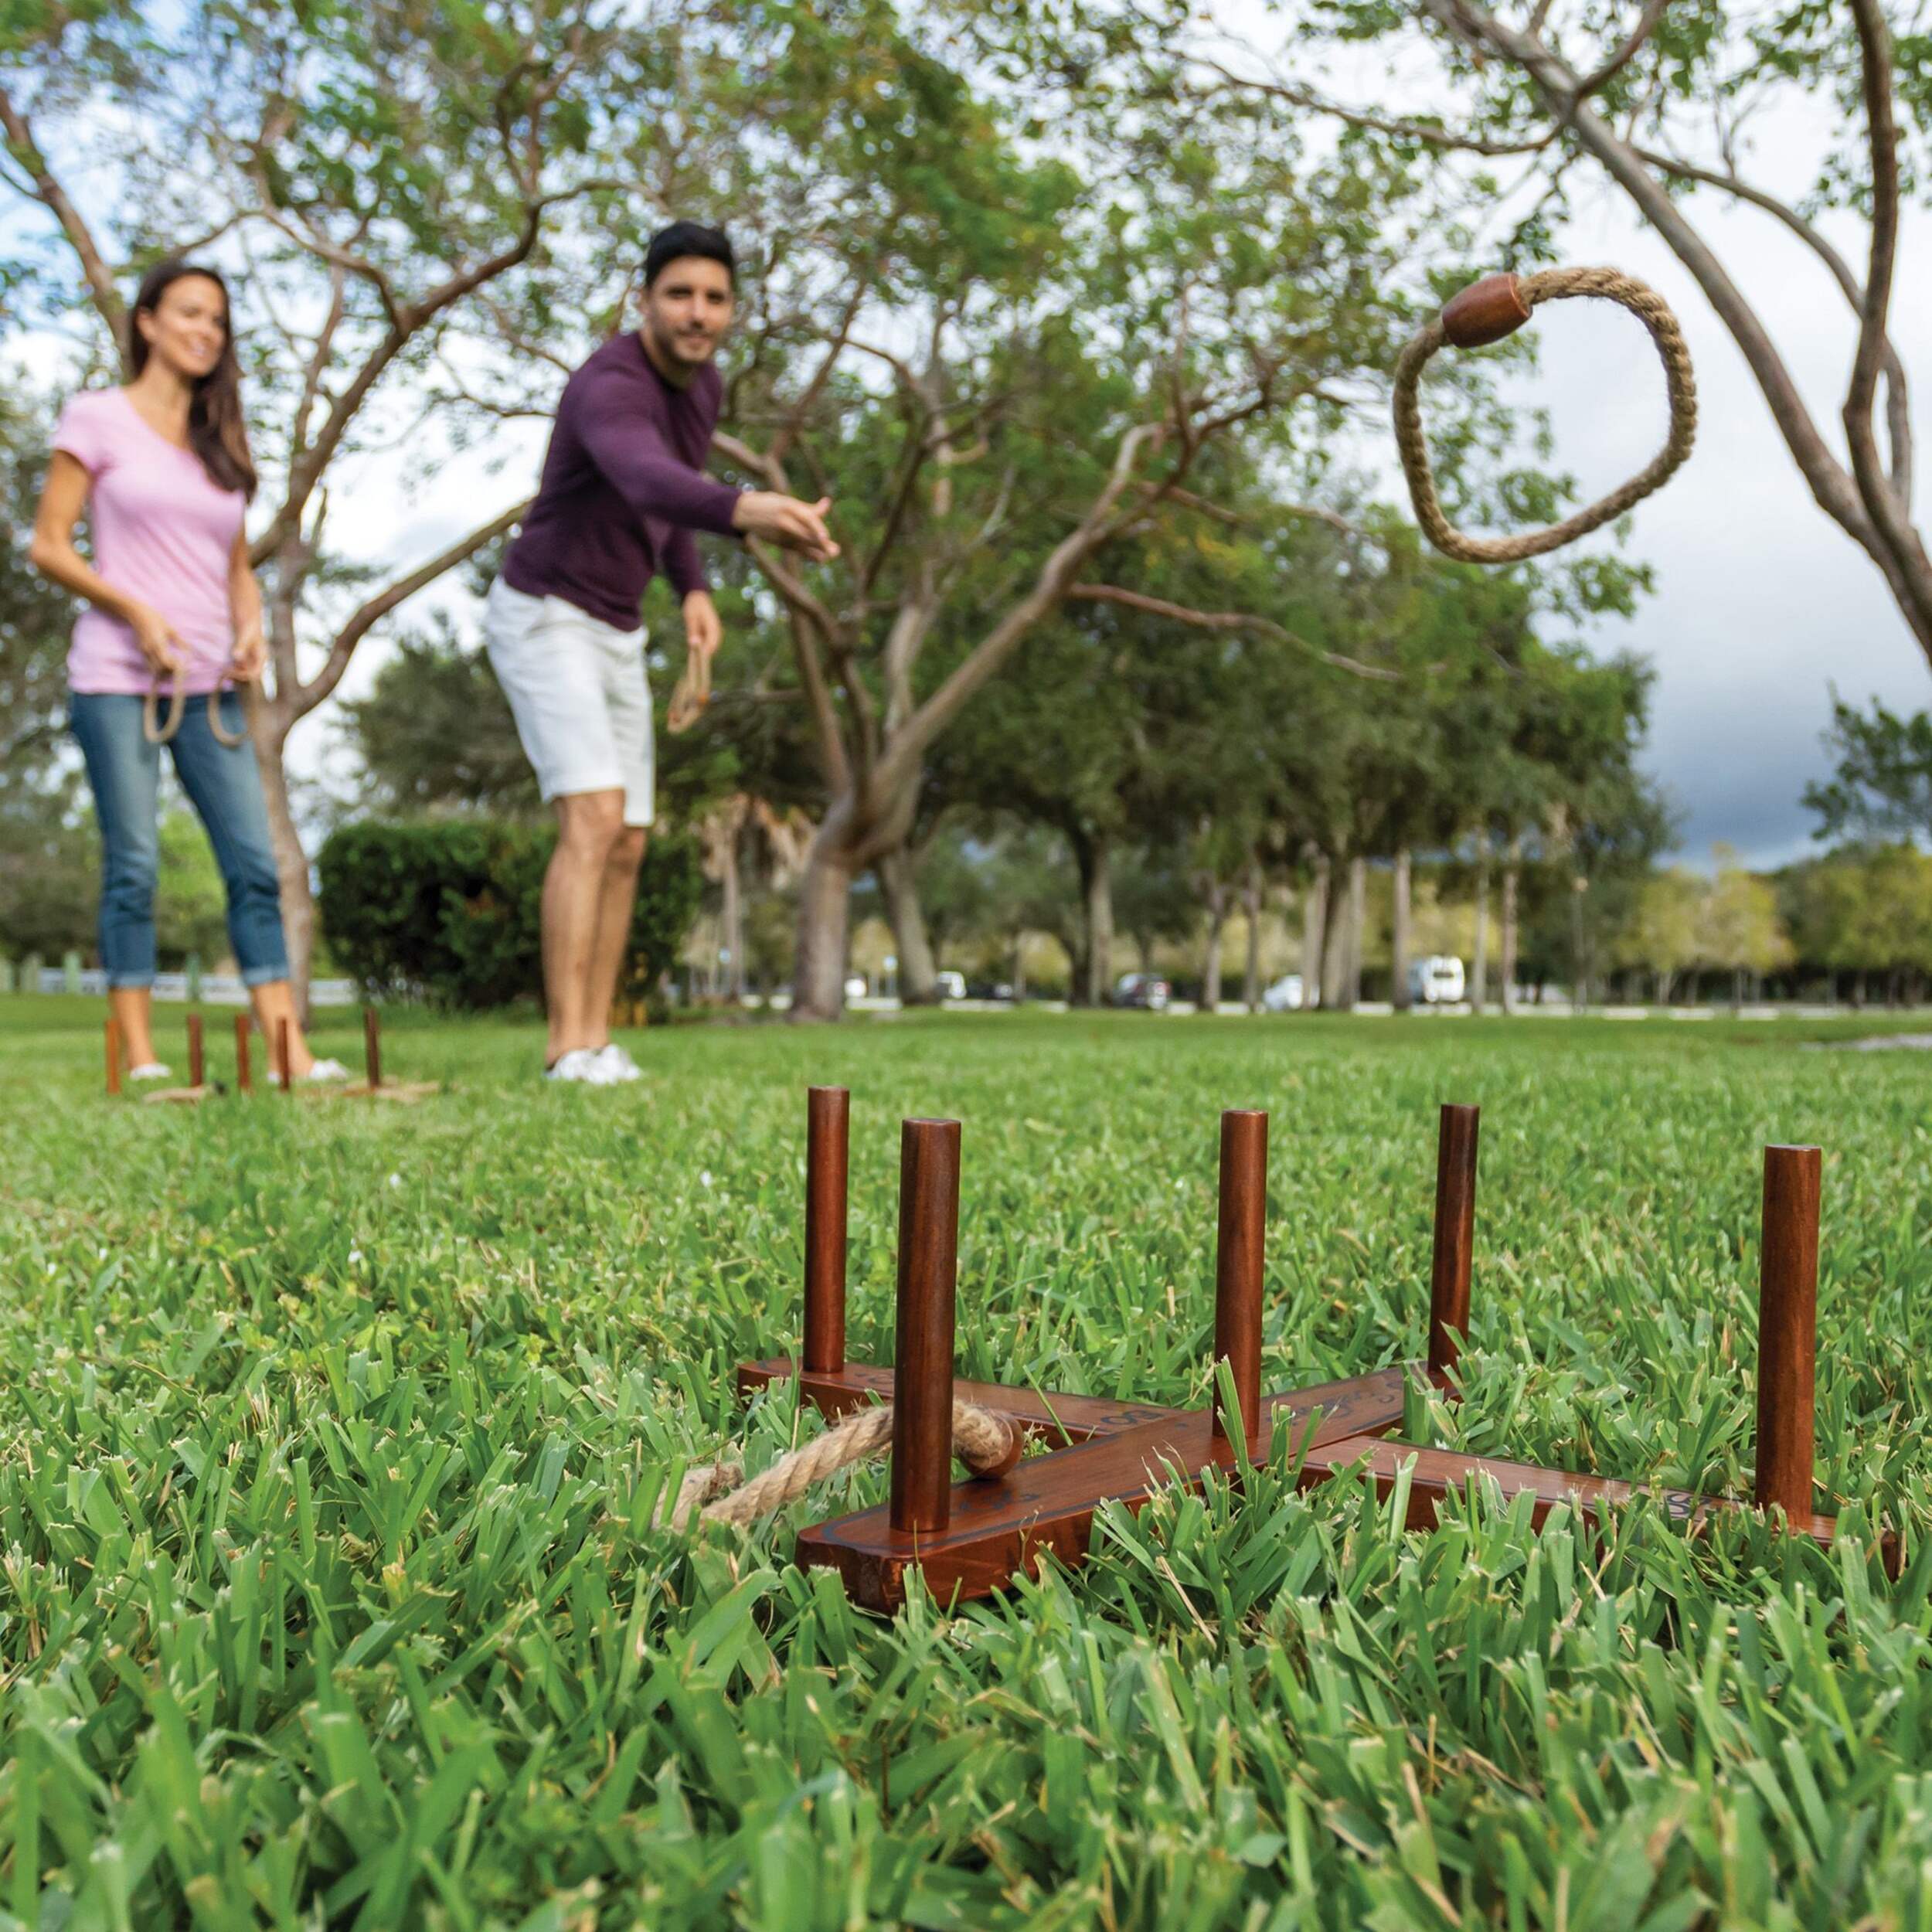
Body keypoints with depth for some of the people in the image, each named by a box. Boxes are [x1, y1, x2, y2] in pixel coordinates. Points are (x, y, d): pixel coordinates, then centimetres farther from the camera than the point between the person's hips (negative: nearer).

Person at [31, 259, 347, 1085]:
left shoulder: (221, 442, 18)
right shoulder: (99, 418, 3)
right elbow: (48, 545, -1)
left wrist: (250, 631, 1)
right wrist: (138, 614, -13)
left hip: (208, 685, 5)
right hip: (117, 678, -5)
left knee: (255, 864, -3)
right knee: (133, 867, -4)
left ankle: (287, 1052, -3)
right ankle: (139, 1057, 2)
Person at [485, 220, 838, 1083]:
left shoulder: (702, 384, 3)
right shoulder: (609, 388, -28)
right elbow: (649, 482, -52)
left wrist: (695, 591, 3)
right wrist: (748, 510, -73)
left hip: (612, 633, 9)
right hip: (542, 619, -8)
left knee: (628, 847, 3)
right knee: (594, 820, -24)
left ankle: (596, 1043, 9)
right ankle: (568, 1047, -23)